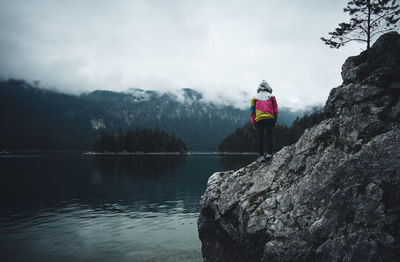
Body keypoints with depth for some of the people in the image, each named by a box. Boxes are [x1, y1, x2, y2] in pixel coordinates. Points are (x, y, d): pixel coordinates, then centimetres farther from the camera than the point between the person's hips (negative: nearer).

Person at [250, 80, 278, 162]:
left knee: (260, 137, 1)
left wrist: (253, 123, 12)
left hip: (259, 120, 0)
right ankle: (269, 153, 2)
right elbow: (275, 109, 9)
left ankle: (261, 155, -4)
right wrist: (275, 121, 12)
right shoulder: (271, 97, 13)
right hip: (270, 119, 0)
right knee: (269, 136, 6)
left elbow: (252, 111, 9)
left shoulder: (255, 98, 12)